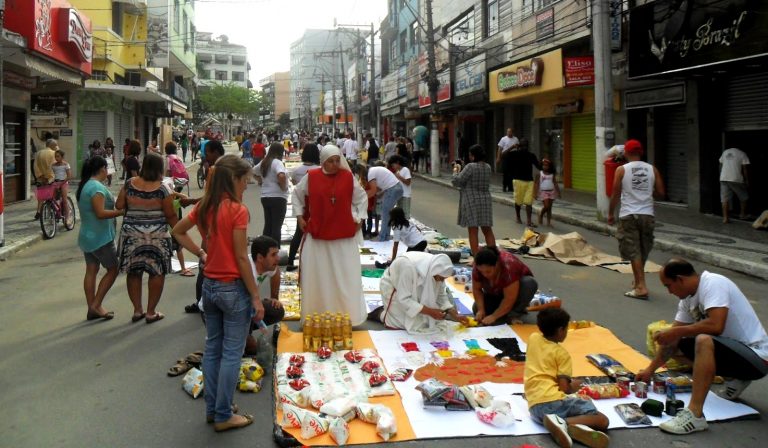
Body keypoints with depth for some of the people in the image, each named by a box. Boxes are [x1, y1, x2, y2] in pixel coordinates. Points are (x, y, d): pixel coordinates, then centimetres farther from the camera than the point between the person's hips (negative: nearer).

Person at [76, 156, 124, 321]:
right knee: (113, 269, 0)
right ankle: (96, 306, 0)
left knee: (91, 271, 10)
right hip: (100, 238, -10)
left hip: (87, 236, 10)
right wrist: (122, 211, -20)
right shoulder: (97, 187, -19)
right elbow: (101, 213, -25)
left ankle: (92, 308, 15)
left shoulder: (84, 186, 13)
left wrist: (115, 208, 20)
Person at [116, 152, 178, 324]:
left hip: (131, 233, 4)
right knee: (157, 272, 7)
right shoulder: (163, 189, -10)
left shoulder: (129, 183, -1)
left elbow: (119, 205, 4)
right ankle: (151, 312, 10)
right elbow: (170, 215, -7)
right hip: (156, 235, -3)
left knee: (133, 272, 13)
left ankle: (137, 310, 20)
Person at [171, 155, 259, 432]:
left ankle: (212, 409, 28)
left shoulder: (204, 206, 3)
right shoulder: (237, 210, -17)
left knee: (212, 348, 16)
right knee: (232, 353, 4)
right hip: (233, 288, -7)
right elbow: (241, 258, -17)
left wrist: (201, 253, 12)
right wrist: (256, 297, -11)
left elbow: (178, 231, 16)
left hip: (209, 285, 7)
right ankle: (223, 416, 13)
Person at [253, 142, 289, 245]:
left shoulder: (263, 162, 10)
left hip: (265, 197, 8)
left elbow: (254, 172, 26)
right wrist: (283, 187, -15)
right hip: (278, 198, -8)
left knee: (268, 225, 15)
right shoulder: (277, 162, -14)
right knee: (276, 226, -3)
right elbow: (281, 176, -32)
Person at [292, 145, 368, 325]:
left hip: (344, 236, 0)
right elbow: (297, 194, 15)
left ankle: (348, 315, 16)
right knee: (316, 277, 7)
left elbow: (362, 198, 12)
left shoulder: (348, 177, -2)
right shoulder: (311, 177, -2)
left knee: (346, 277, 4)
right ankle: (315, 316, 19)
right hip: (317, 235, 0)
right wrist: (300, 216, 9)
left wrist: (359, 219, 5)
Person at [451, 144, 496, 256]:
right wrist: (462, 169, 15)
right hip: (485, 201, 6)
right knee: (487, 230, 13)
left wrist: (456, 170, 5)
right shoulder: (488, 167, 7)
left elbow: (456, 181, -13)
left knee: (473, 231, -1)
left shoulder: (470, 167, -15)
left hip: (471, 201, -6)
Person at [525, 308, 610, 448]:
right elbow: (564, 388, -4)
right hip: (554, 401, -6)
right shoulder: (562, 353, 1)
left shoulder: (533, 338, 17)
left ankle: (560, 422, -19)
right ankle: (564, 422, -28)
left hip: (534, 407, 6)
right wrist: (574, 386, 16)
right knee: (602, 420, -5)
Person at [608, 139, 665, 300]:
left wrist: (610, 214, 7)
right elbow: (660, 193, 4)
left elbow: (615, 195, -4)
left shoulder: (621, 170, -4)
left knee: (634, 251, -1)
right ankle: (637, 282, 31)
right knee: (643, 251, 17)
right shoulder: (652, 169, 4)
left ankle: (641, 287, -7)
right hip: (647, 214, 4)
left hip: (628, 215, -3)